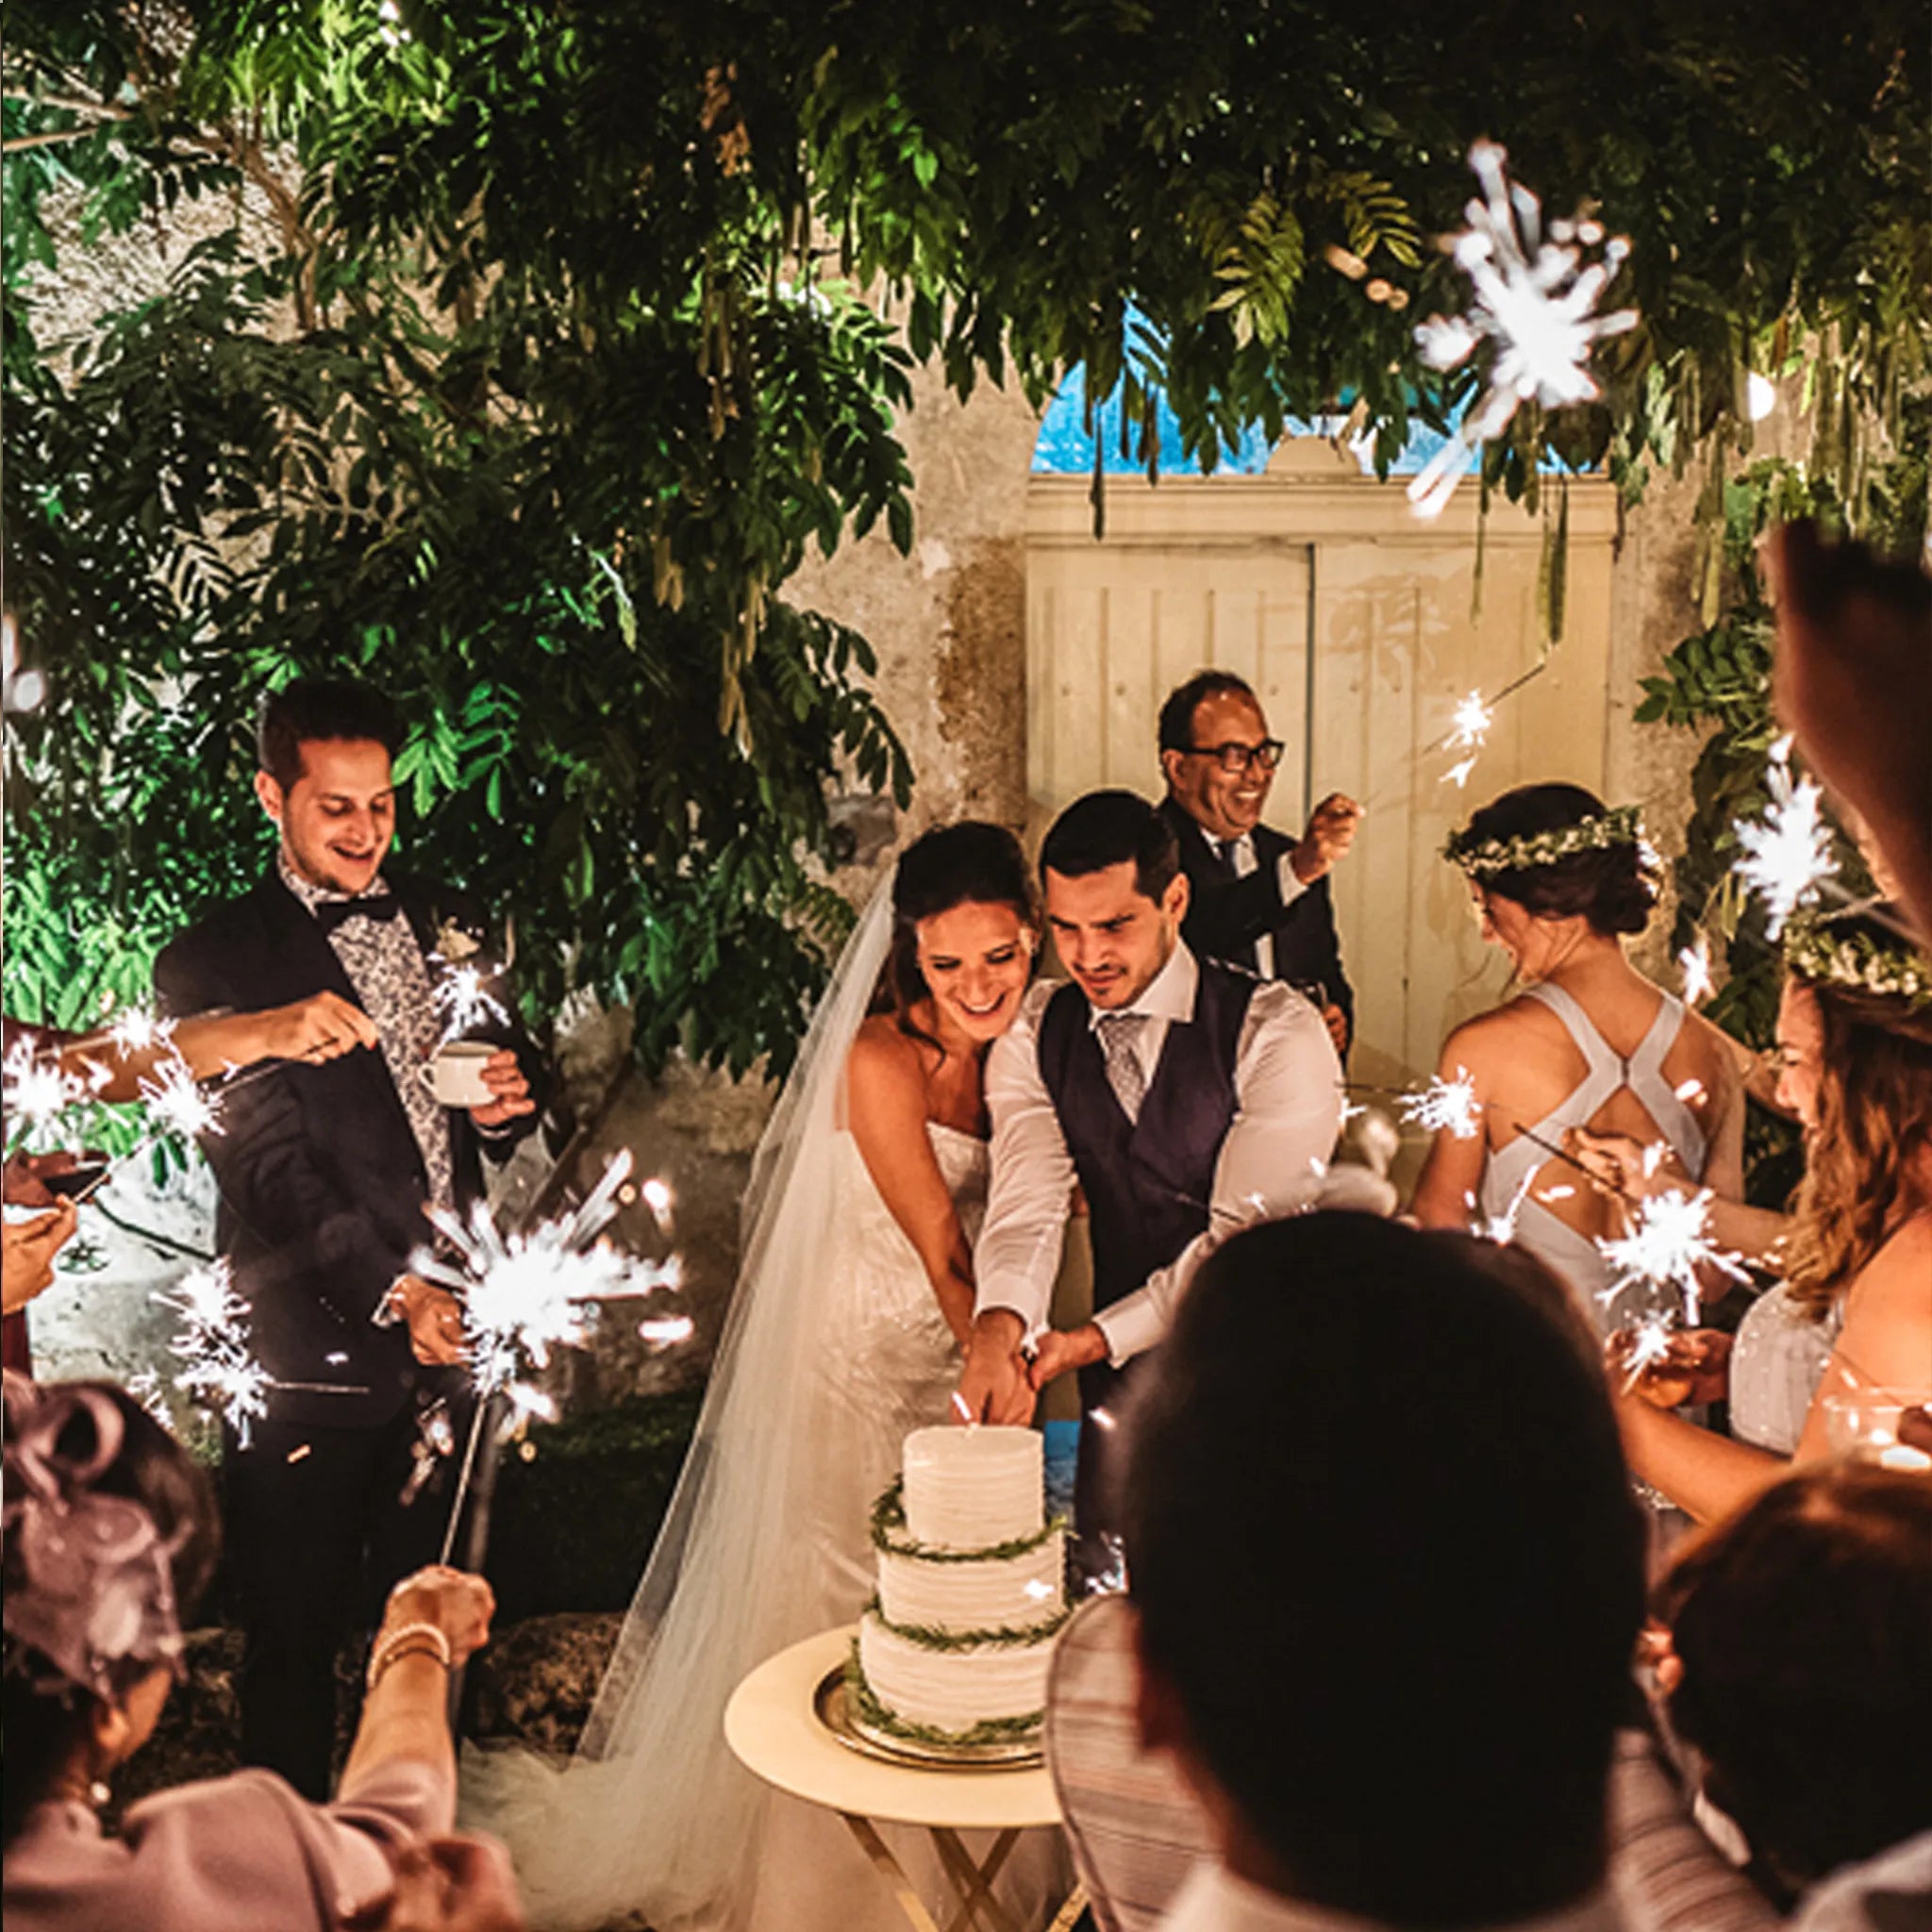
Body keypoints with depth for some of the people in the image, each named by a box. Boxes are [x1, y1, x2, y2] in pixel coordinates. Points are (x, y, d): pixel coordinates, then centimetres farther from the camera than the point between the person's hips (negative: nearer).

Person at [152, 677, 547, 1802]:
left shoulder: (444, 923, 12)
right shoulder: (216, 963, -5)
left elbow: (514, 1063, 22)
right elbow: (269, 1165, -13)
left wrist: (513, 1096, -3)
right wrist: (389, 1293, -25)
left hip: (451, 1330, 5)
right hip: (313, 1351, -4)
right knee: (298, 1635, 7)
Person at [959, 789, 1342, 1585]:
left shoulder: (1279, 1034, -11)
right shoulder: (1033, 1036, 3)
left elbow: (1247, 1231, -16)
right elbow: (1028, 1200, -11)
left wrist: (1100, 1337, -21)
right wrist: (999, 1322, -31)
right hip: (1121, 1388, 3)